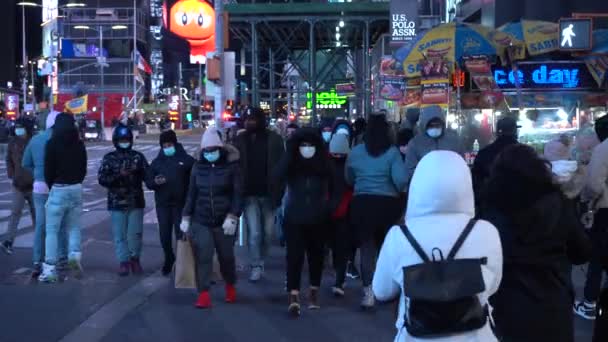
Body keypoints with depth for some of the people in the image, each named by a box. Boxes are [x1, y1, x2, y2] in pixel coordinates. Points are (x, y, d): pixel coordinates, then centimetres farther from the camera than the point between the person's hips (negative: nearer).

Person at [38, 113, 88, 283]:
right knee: (74, 227, 17)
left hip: (58, 190, -4)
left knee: (52, 230, 2)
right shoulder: (79, 144, 5)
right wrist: (76, 183, 15)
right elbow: (83, 169, 8)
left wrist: (51, 186, 10)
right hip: (76, 189, 4)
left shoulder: (52, 144, -8)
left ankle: (50, 270, 0)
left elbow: (48, 170, -6)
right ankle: (75, 254, -7)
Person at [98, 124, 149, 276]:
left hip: (136, 202, 1)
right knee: (120, 234, 1)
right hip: (117, 202, -1)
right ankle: (123, 261, 9)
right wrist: (119, 175, -18)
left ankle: (135, 259, 19)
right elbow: (102, 178, -5)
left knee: (136, 233, 2)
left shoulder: (138, 156, 7)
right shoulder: (109, 158, 4)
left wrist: (138, 169, -16)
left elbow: (147, 175, 4)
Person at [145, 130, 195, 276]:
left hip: (181, 203, -3)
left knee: (181, 234, -2)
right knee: (164, 235, 6)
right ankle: (169, 259, 28)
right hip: (163, 204, 3)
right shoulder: (157, 162, 8)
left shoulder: (186, 160, -2)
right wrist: (155, 182, -16)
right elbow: (148, 180, 6)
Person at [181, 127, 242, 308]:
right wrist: (186, 217, 8)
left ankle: (230, 286, 34)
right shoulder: (198, 167, 5)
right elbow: (191, 194, 10)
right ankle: (204, 295, -3)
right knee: (203, 258, -5)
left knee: (226, 256, 10)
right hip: (201, 221, 2)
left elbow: (238, 194, -8)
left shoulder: (231, 166, -5)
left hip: (224, 221, -2)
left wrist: (232, 217, -16)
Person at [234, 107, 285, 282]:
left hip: (268, 194, 0)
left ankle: (261, 259, 33)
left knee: (267, 232, 11)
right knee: (254, 233, -4)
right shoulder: (240, 140, -1)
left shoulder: (274, 139, -5)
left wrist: (278, 193, -9)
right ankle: (256, 266, 7)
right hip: (249, 195, 0)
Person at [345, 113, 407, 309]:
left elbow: (348, 179, 11)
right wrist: (397, 192, 4)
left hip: (362, 203, 1)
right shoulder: (392, 151, -7)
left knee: (367, 248, 2)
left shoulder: (355, 152, 1)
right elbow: (400, 179, -16)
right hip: (387, 204, 0)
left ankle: (369, 291, -9)